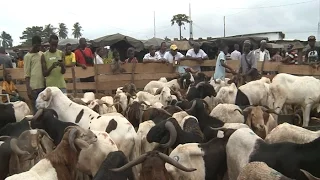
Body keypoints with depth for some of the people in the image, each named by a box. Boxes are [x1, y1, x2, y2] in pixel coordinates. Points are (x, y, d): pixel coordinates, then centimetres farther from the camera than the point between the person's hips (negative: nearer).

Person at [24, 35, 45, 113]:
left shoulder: (41, 54, 13)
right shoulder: (28, 56, -3)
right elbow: (27, 74, -6)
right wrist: (28, 88, -13)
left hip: (43, 85, 6)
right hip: (34, 87, -5)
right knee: (36, 109, -3)